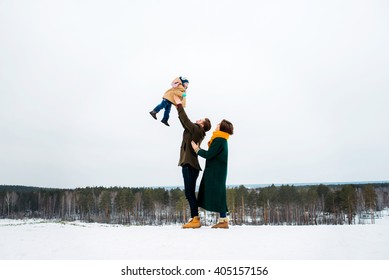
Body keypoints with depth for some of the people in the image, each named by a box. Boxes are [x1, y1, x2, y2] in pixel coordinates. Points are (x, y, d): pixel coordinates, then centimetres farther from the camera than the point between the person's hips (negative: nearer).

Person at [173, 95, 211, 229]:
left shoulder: (197, 130, -7)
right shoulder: (195, 131, 18)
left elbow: (185, 119, -9)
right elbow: (185, 121, 26)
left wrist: (179, 104, 1)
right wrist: (179, 106, 28)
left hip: (190, 165, -10)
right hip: (188, 165, 10)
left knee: (190, 193, -11)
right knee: (189, 194, 9)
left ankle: (195, 219, -11)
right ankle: (194, 219, 11)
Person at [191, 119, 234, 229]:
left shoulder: (219, 140, -16)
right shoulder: (220, 139, 15)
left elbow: (209, 154, -18)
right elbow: (212, 154, 14)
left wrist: (197, 149, -4)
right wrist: (199, 149, 12)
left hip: (217, 173, -10)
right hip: (215, 172, 10)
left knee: (218, 194, -6)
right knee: (217, 194, 10)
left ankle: (224, 220, -3)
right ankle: (222, 220, 13)